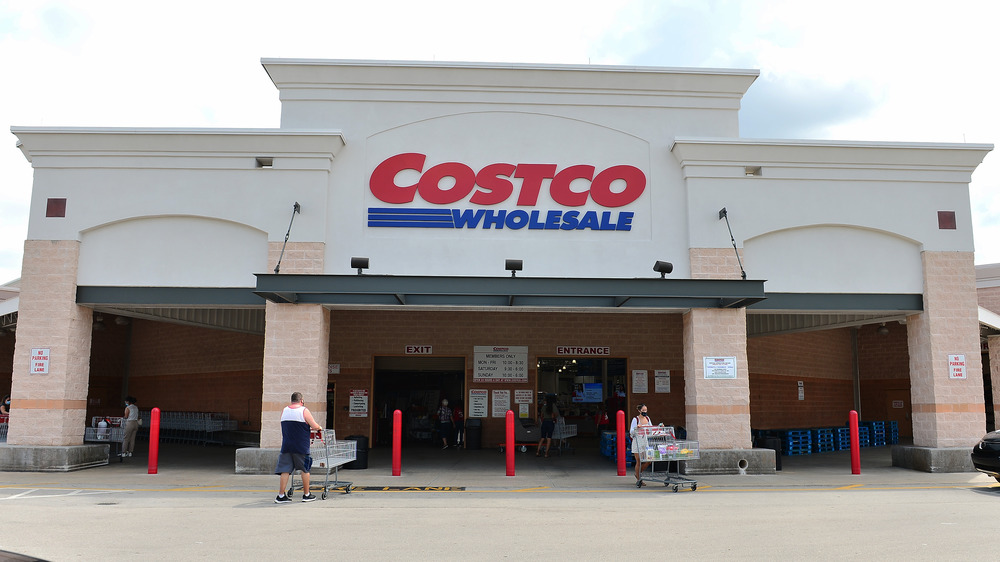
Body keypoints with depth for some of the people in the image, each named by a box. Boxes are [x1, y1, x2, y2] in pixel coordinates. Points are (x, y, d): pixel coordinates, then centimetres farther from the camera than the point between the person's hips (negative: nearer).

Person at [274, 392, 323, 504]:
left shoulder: (284, 411, 8)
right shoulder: (304, 411, -6)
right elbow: (315, 426, -7)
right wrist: (320, 427, 15)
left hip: (286, 446, 4)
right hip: (301, 447, -4)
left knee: (285, 470, 4)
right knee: (305, 470, 10)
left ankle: (281, 496, 1)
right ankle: (306, 495, 17)